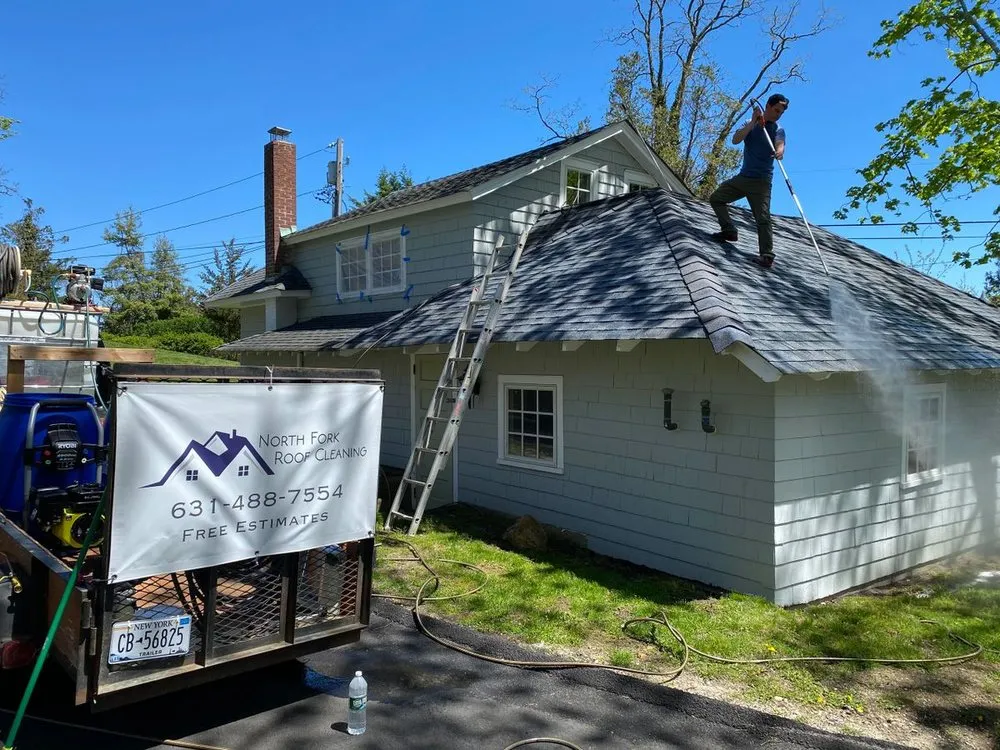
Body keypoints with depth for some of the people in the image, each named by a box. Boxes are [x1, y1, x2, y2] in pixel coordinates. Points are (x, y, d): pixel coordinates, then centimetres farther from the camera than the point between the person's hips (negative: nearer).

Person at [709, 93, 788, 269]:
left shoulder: (778, 130, -1)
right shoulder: (750, 125, 8)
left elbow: (780, 146, -21)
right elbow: (735, 140, -11)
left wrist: (779, 153, -45)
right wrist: (753, 122, -20)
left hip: (761, 181, -5)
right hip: (743, 177, 5)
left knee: (763, 218, -15)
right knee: (715, 198, 8)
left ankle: (767, 256, -19)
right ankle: (730, 231, 16)